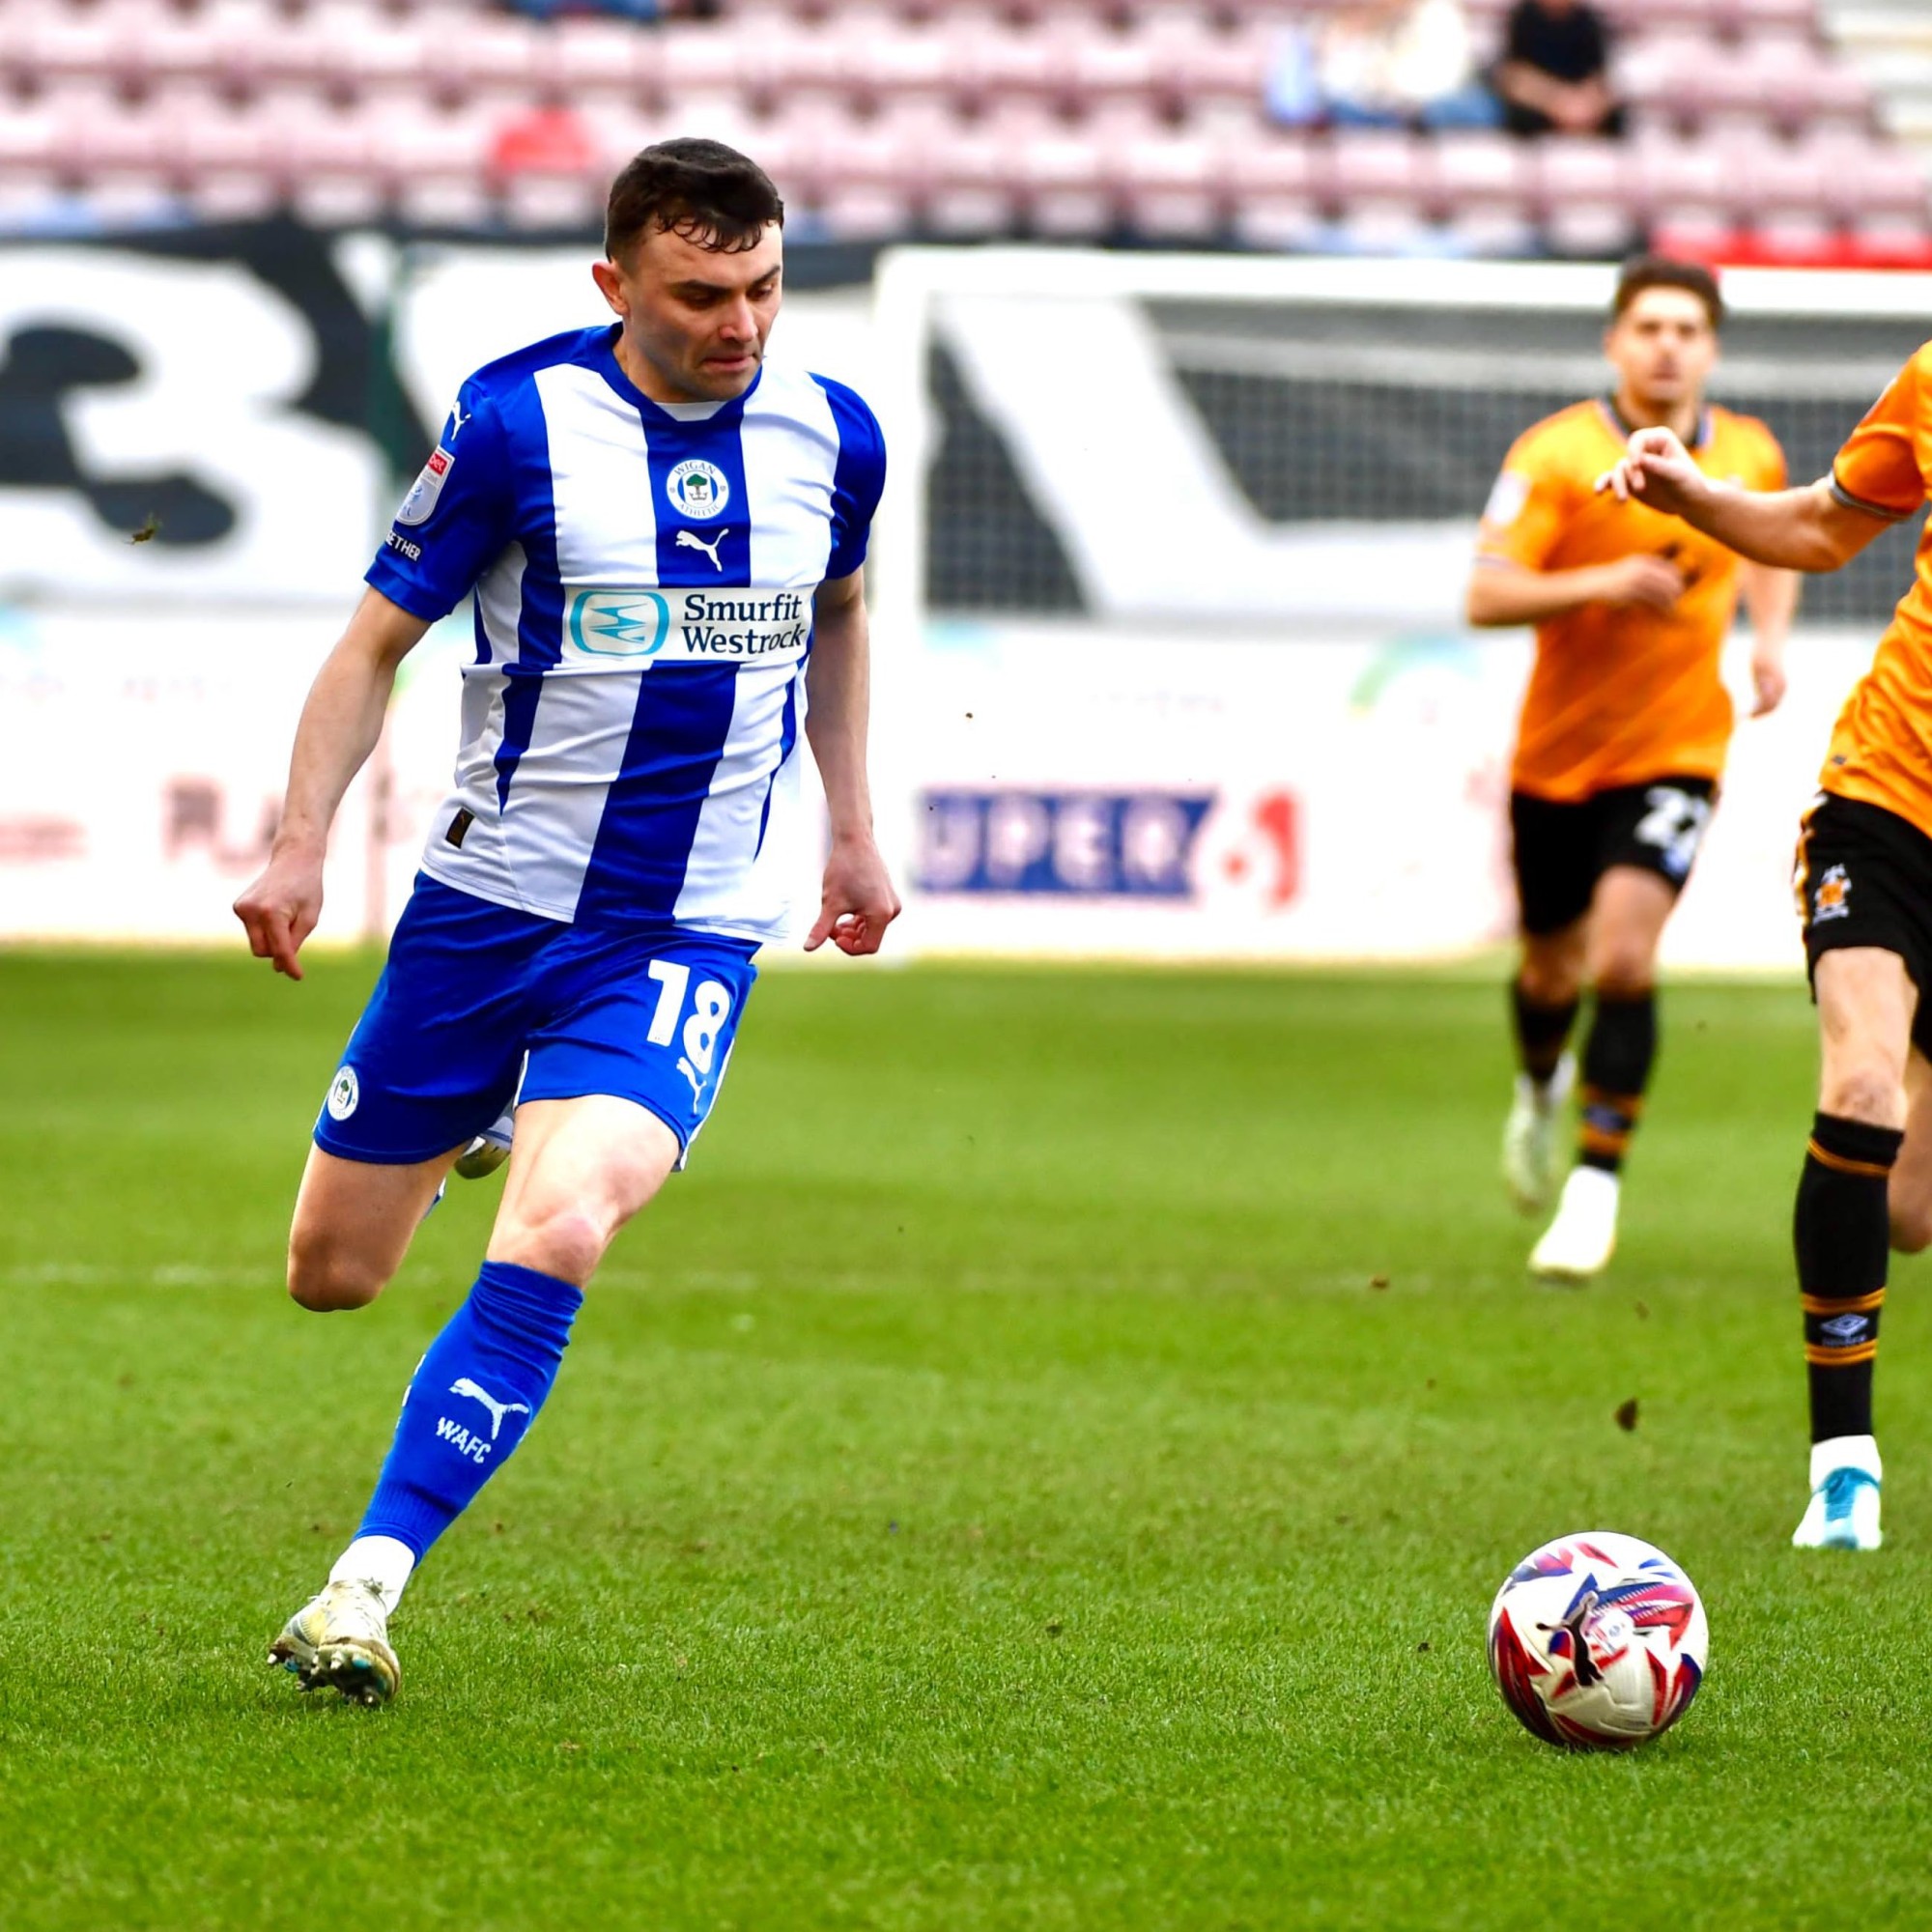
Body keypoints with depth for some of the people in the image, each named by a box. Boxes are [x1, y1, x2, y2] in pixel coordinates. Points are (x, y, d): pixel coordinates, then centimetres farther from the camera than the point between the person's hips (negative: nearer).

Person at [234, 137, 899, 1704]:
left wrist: (853, 828, 20)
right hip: (485, 907, 0)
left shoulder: (832, 438, 0)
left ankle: (369, 1584, -19)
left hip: (685, 936, 0)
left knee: (553, 1240, -25)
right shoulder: (520, 422, -11)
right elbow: (380, 639, -3)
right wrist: (303, 840, -14)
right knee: (333, 1274, 10)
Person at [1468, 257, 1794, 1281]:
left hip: (1675, 750, 0)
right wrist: (1599, 584, -33)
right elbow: (1485, 595, -19)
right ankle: (1541, 1085, 51)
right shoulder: (1555, 454, -13)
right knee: (1553, 969, 14)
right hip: (1558, 748, 0)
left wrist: (1769, 640, 5)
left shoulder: (1750, 456, -1)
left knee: (1624, 957, -19)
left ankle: (1596, 1184, -12)